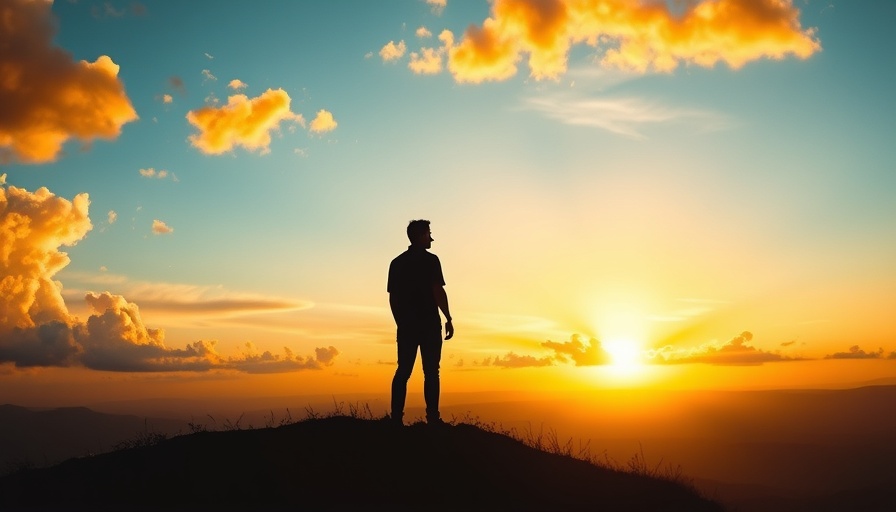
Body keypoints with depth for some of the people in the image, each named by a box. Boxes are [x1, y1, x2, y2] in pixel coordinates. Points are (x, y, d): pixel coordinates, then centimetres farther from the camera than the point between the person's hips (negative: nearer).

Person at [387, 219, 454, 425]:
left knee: (403, 371, 7)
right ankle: (432, 417, -4)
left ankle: (396, 417, 1)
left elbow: (393, 297, 11)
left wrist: (401, 323, 17)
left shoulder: (397, 262, 11)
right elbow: (438, 291, -13)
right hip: (429, 324, -5)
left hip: (406, 325, 5)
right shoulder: (430, 260, -6)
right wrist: (448, 319, -7)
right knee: (431, 371, -1)